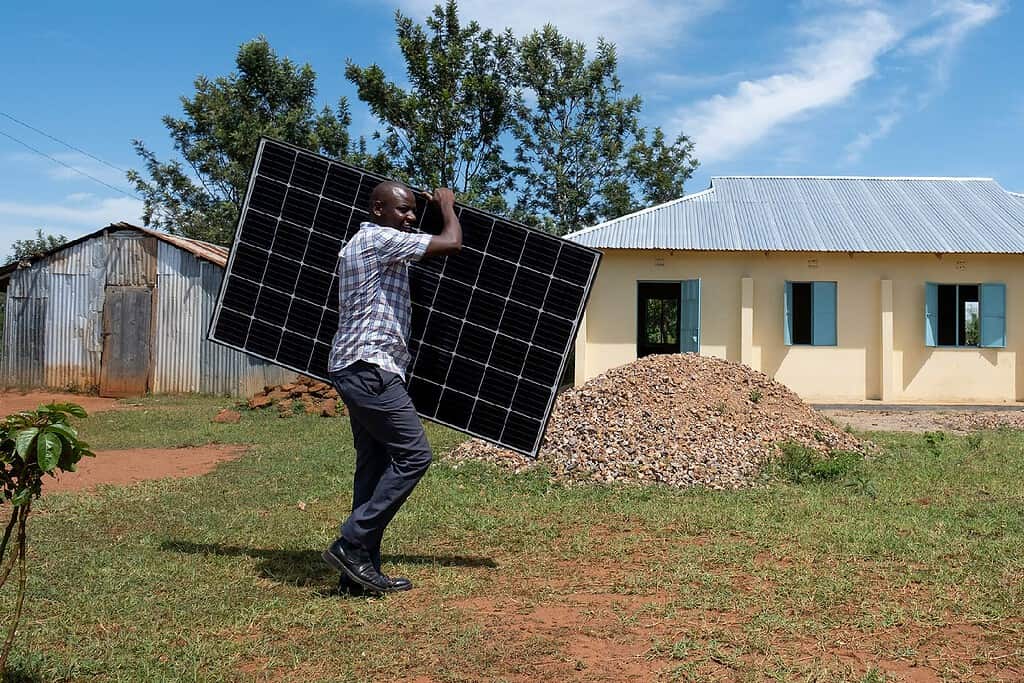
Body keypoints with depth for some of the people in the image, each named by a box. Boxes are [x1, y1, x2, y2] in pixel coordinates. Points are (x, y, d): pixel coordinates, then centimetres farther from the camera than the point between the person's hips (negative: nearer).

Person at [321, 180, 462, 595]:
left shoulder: (358, 245, 23)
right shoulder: (379, 239, -9)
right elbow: (451, 243, -11)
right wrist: (447, 206, 6)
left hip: (355, 369, 11)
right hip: (370, 367, -11)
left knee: (375, 465, 8)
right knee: (413, 455, -12)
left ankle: (361, 569, 10)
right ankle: (351, 545, -10)